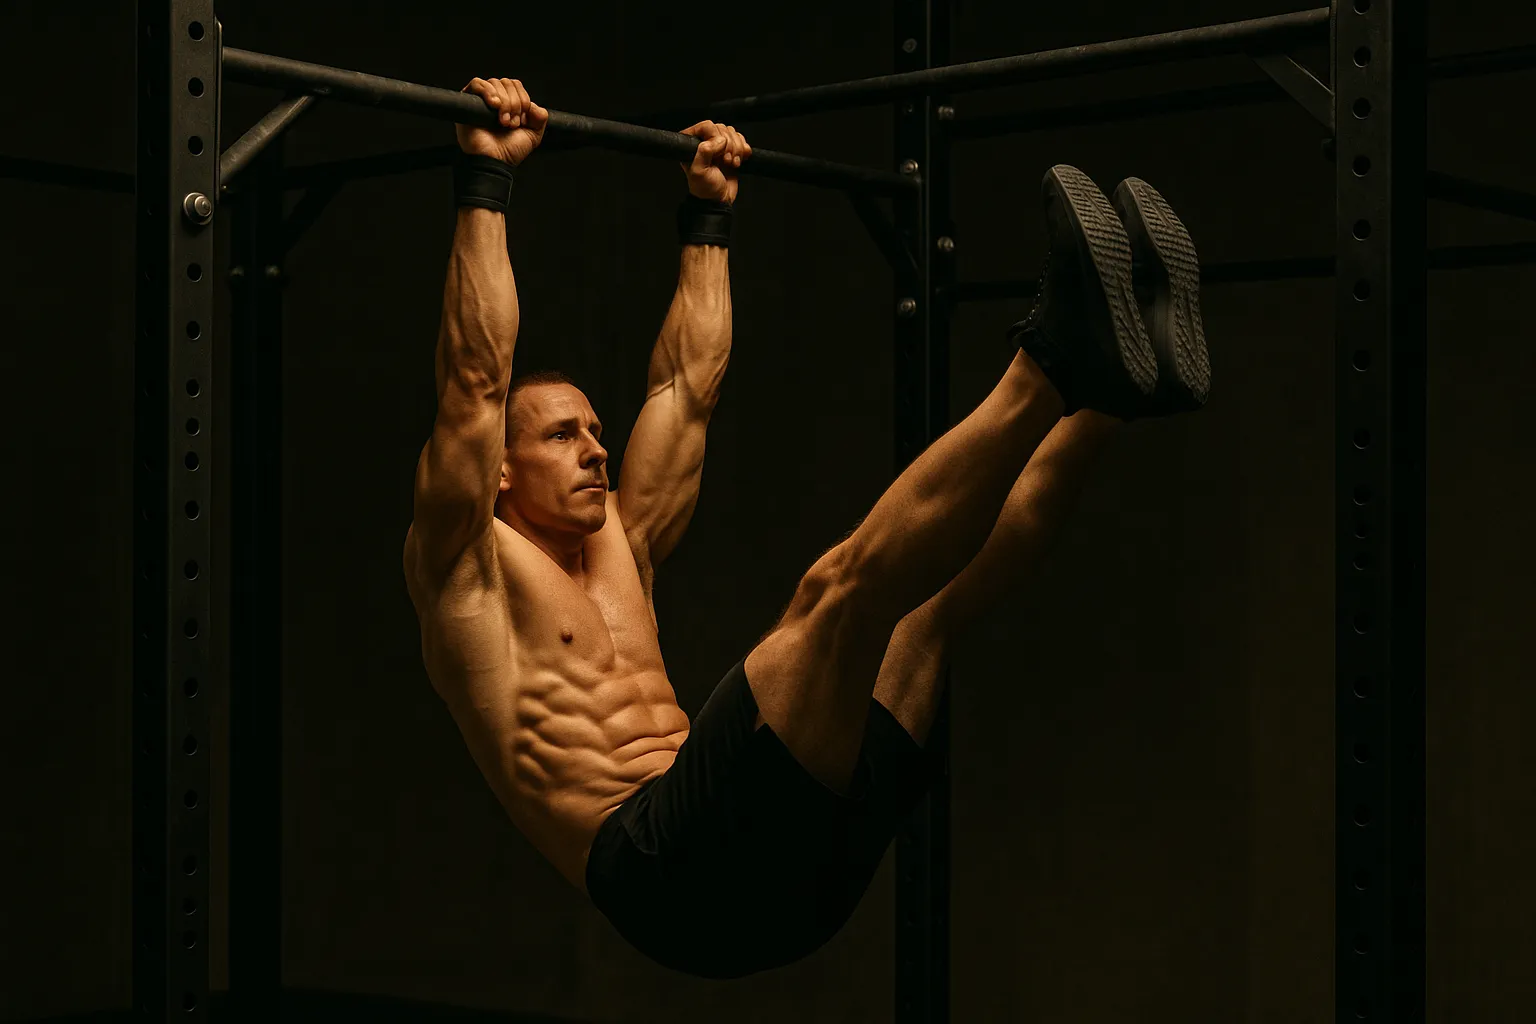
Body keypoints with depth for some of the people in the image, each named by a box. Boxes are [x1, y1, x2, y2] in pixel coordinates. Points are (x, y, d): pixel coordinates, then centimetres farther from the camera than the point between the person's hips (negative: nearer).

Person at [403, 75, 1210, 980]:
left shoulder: (621, 550, 31)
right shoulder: (470, 573, 11)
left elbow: (686, 387, 35)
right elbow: (474, 381, -1)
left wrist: (709, 216, 38)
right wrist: (486, 179, 2)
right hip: (667, 869, -8)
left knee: (936, 597, 2)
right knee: (844, 583, -24)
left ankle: (1115, 384, -15)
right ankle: (1057, 358, -31)